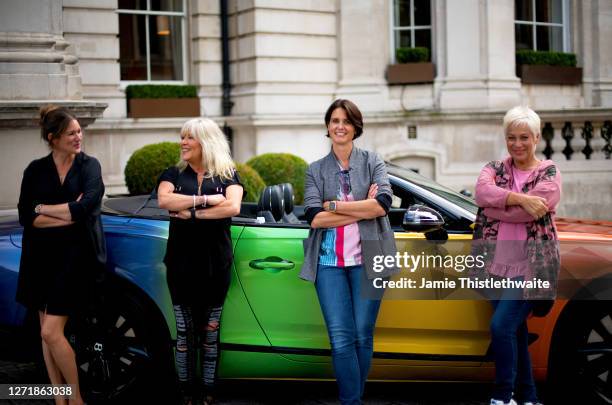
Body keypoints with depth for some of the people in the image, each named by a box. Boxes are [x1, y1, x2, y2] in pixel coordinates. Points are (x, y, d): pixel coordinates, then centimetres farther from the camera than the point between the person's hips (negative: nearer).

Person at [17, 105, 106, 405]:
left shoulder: (89, 165, 0)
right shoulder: (35, 170, 5)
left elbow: (87, 206, -15)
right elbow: (26, 217, -5)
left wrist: (43, 208, -7)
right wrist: (70, 214, -12)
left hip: (77, 255, -3)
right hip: (42, 256, 4)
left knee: (51, 332, -10)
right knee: (46, 331, 6)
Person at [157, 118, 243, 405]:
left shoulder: (228, 175, 3)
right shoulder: (174, 174, 8)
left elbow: (233, 207, -15)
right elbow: (163, 200, -13)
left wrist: (190, 213, -15)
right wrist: (205, 200, -18)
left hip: (216, 264, -1)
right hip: (181, 263, 1)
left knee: (210, 331, 6)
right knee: (185, 331, 4)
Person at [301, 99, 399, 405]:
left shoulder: (372, 162, 6)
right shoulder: (315, 170, 7)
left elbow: (383, 204, -10)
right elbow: (314, 218, -6)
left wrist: (334, 206, -9)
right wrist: (362, 210, -10)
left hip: (366, 260, 0)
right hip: (329, 262, 0)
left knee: (363, 336, 5)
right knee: (341, 339, -5)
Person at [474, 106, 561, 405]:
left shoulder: (549, 174, -1)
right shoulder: (495, 169, 10)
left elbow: (529, 211, -18)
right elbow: (482, 191, -13)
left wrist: (492, 205, -8)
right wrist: (519, 198, -24)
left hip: (530, 265, -5)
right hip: (497, 263, 5)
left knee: (501, 326, -17)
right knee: (515, 331, 11)